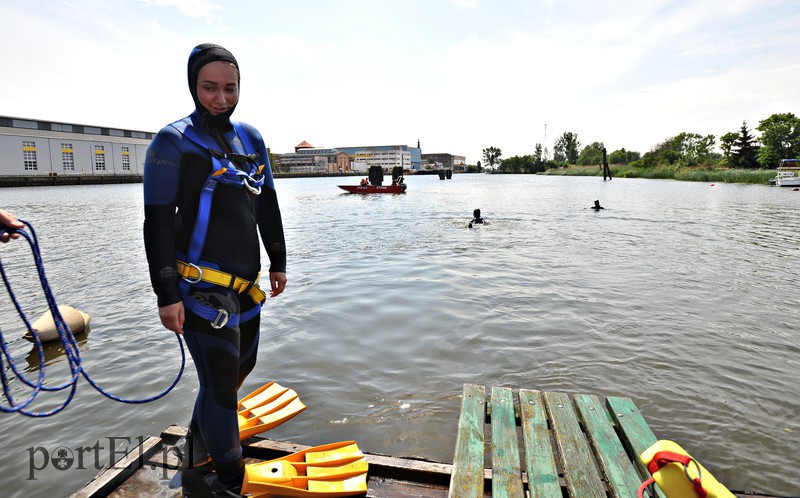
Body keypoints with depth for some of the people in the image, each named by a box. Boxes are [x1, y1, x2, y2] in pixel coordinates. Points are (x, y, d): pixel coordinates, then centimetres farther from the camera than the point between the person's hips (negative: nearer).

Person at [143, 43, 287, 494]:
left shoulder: (252, 139, 10)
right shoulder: (174, 142, -8)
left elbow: (268, 206, 14)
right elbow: (158, 222, -10)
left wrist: (279, 262, 13)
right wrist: (167, 294, -12)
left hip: (246, 282, 7)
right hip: (201, 284, -7)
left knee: (242, 364, 19)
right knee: (221, 380, -2)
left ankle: (198, 442, 43)